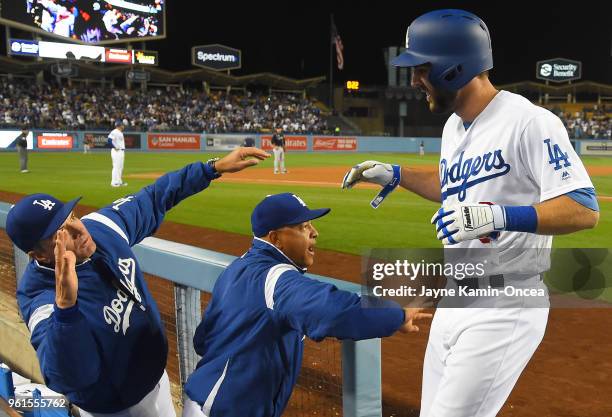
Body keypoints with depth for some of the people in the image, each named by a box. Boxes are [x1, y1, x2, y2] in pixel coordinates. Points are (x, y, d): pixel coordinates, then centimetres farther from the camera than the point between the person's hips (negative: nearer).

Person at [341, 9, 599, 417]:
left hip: (504, 308, -8)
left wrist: (500, 216, -34)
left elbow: (584, 209, -22)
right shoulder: (453, 127, 9)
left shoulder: (529, 121, -17)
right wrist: (395, 174, 20)